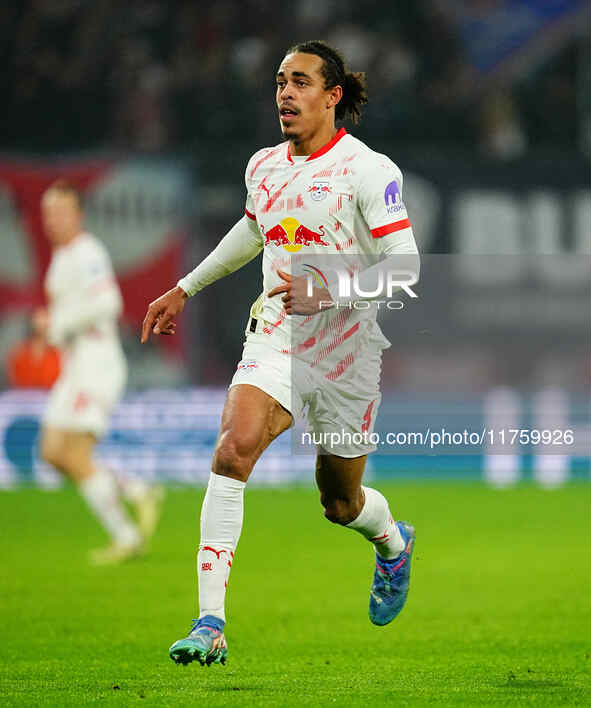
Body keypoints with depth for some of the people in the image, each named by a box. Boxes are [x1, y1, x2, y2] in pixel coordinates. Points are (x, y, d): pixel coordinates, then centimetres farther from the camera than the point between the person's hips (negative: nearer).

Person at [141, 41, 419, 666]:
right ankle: (210, 625, -27)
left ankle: (393, 543, 52)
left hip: (347, 348, -3)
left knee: (341, 503, 12)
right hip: (274, 339, 3)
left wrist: (328, 292, -29)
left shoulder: (368, 170, -10)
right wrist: (185, 290, 33)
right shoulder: (264, 167, 8)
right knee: (233, 448, -25)